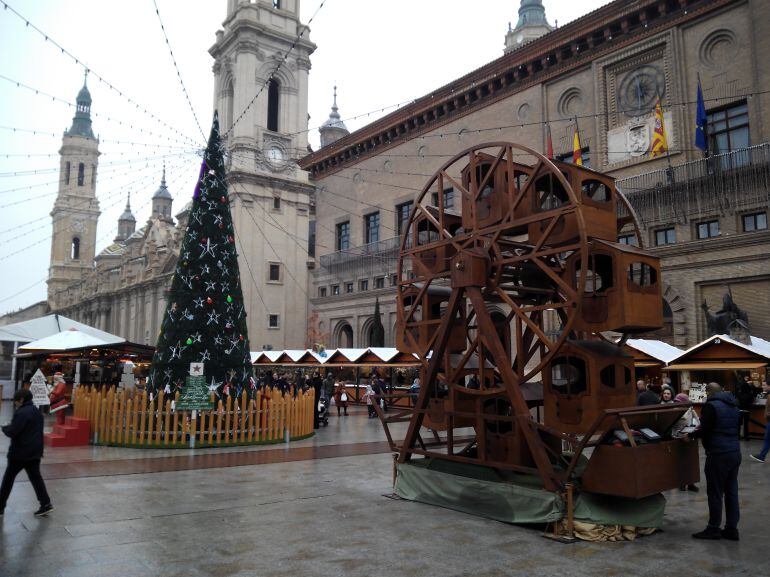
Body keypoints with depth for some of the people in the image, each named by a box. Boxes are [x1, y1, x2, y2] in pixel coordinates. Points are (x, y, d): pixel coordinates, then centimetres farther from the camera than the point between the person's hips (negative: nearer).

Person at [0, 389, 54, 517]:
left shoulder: (21, 413, -18)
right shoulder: (36, 411, 12)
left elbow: (12, 432, -21)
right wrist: (12, 425, 14)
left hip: (20, 452, -8)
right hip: (35, 451, 8)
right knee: (35, 477, 8)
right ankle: (46, 503, 1)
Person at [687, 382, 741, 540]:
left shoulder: (711, 406, -12)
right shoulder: (734, 406, 13)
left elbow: (705, 430, -16)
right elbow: (737, 429, 20)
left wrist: (690, 435, 1)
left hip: (718, 455, -8)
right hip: (735, 452, 8)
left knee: (715, 493, 1)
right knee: (731, 492, 12)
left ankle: (713, 528, 8)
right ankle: (731, 529, 18)